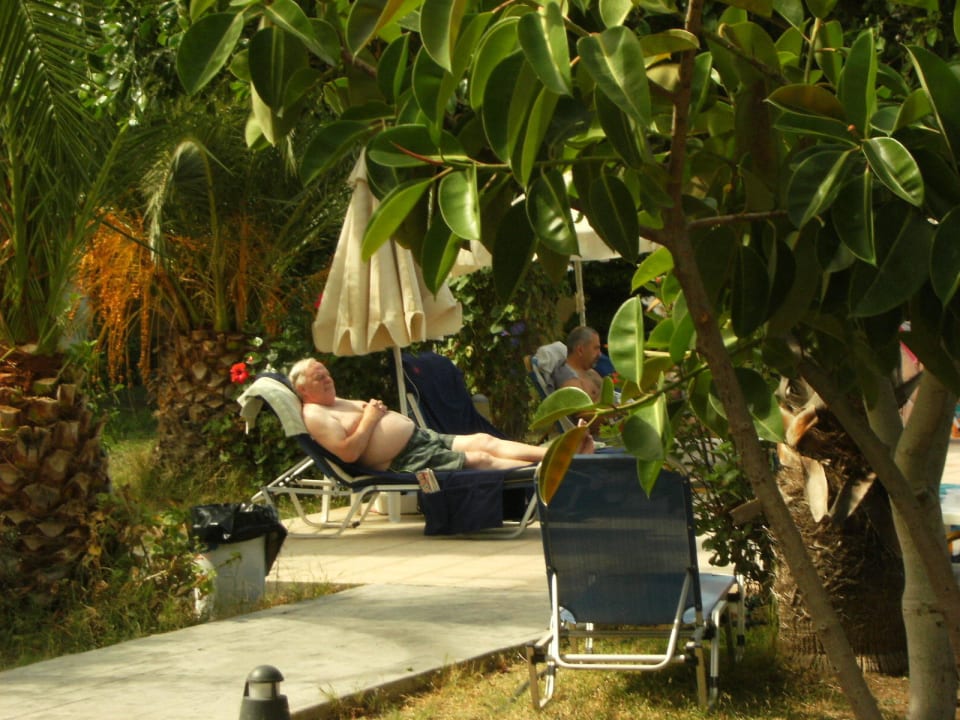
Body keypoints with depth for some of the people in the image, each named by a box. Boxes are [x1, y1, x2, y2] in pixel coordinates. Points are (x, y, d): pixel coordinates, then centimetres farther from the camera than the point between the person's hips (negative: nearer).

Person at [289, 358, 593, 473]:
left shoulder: (338, 402, 23)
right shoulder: (315, 415, -8)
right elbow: (348, 452, -21)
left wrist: (376, 409, 8)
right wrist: (368, 420, -12)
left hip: (422, 436, 10)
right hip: (403, 461, -10)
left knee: (484, 440, -4)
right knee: (479, 459, -16)